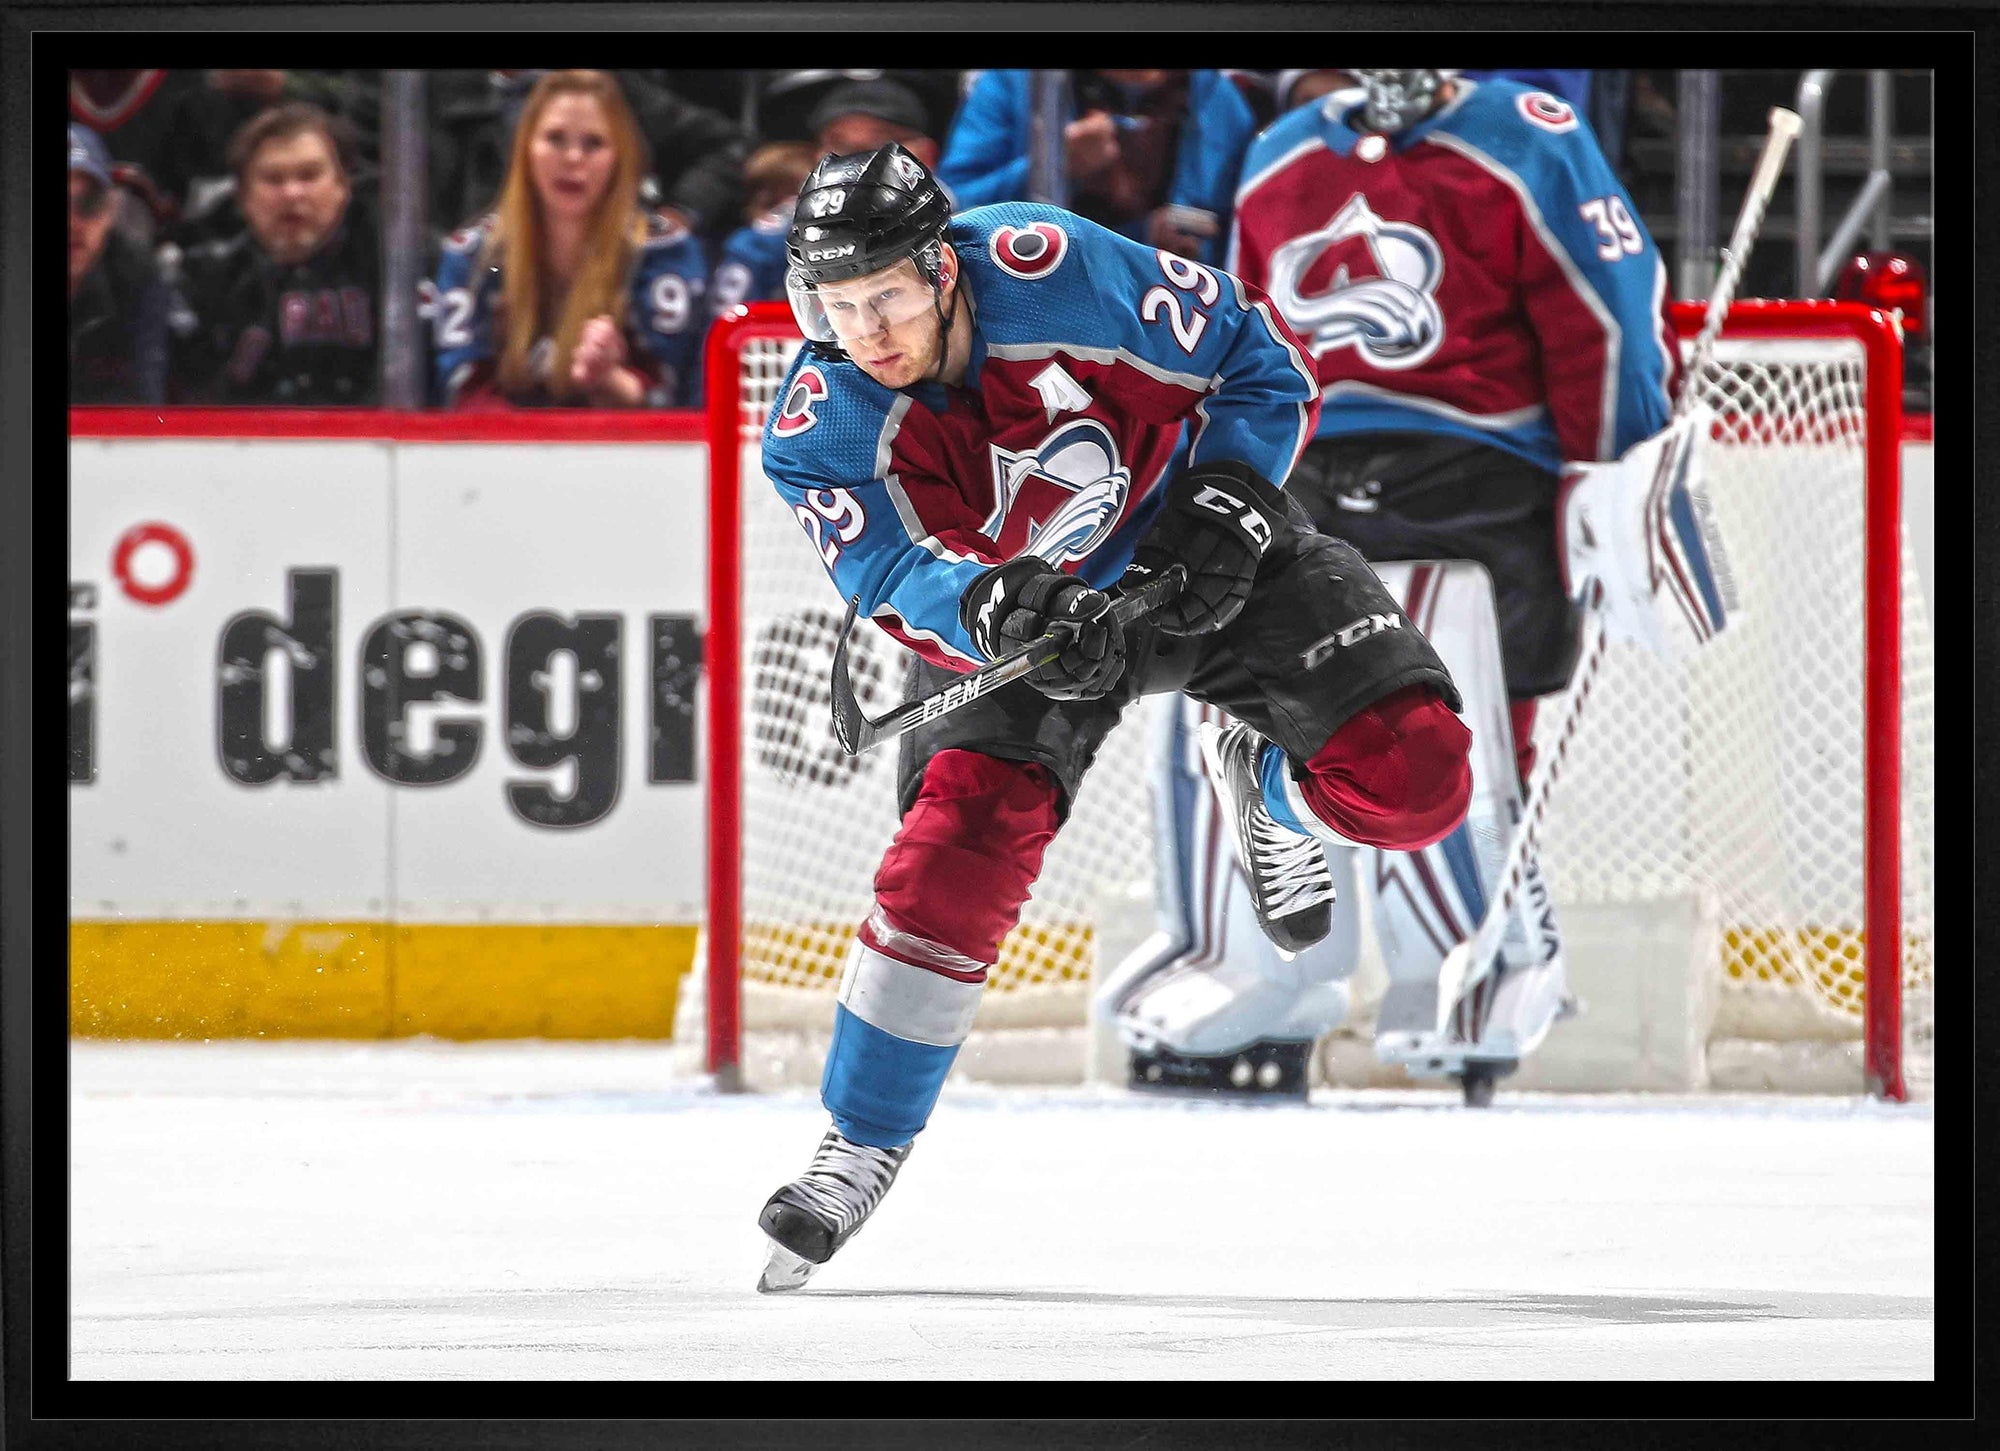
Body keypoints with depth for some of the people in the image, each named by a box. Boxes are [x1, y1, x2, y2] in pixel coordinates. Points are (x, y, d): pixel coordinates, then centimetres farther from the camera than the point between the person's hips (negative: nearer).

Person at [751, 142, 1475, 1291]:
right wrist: (993, 608, -53)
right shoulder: (825, 430, -21)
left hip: (1205, 551, -1)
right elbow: (897, 575, -32)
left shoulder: (1061, 272, -28)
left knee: (1411, 777, -15)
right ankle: (864, 1143, -3)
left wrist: (1223, 506, -25)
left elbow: (1261, 362, -15)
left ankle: (1272, 788, 23)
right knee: (957, 848, -19)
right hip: (1005, 621, 1)